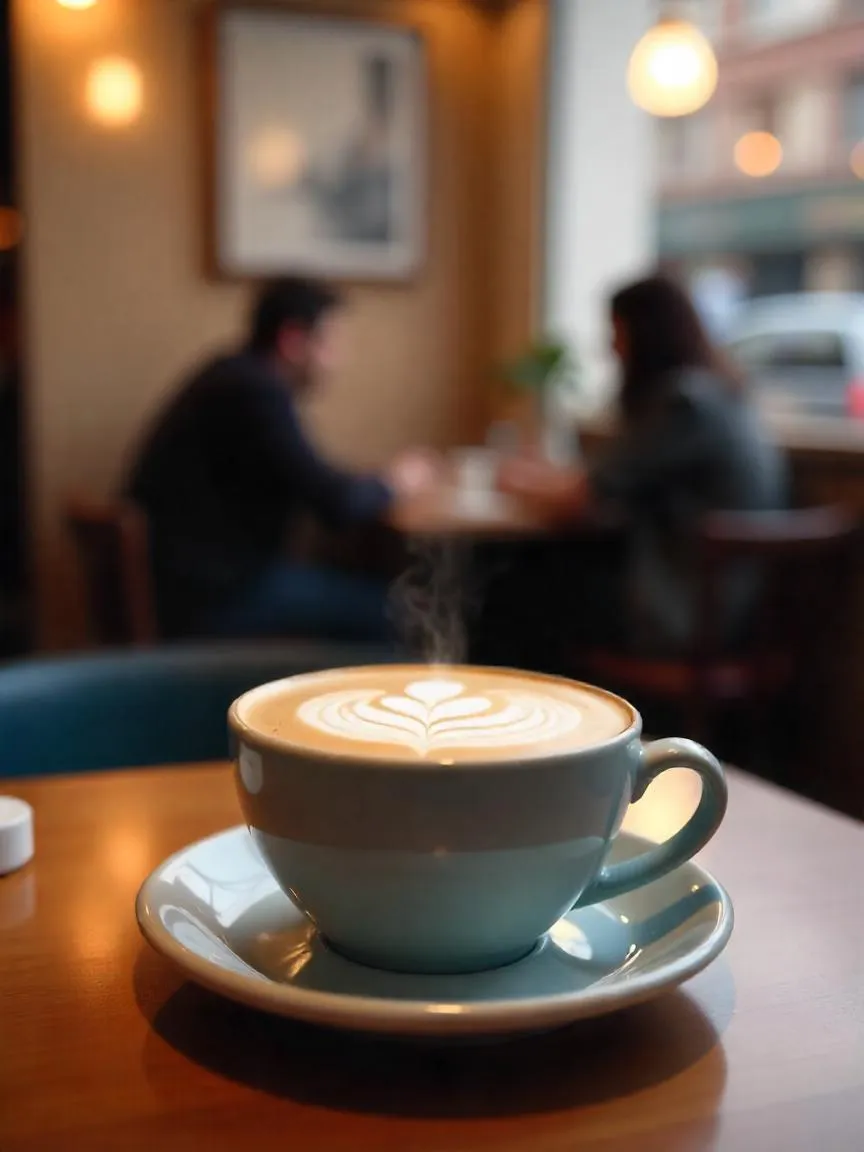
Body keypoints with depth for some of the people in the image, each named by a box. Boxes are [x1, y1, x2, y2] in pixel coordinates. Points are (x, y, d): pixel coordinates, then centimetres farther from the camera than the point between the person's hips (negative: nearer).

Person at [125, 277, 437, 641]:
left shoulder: (235, 377, 12)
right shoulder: (258, 392, -19)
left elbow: (305, 478, 21)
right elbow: (337, 503, -20)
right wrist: (391, 485, 0)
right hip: (212, 596, -10)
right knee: (384, 609, -11)